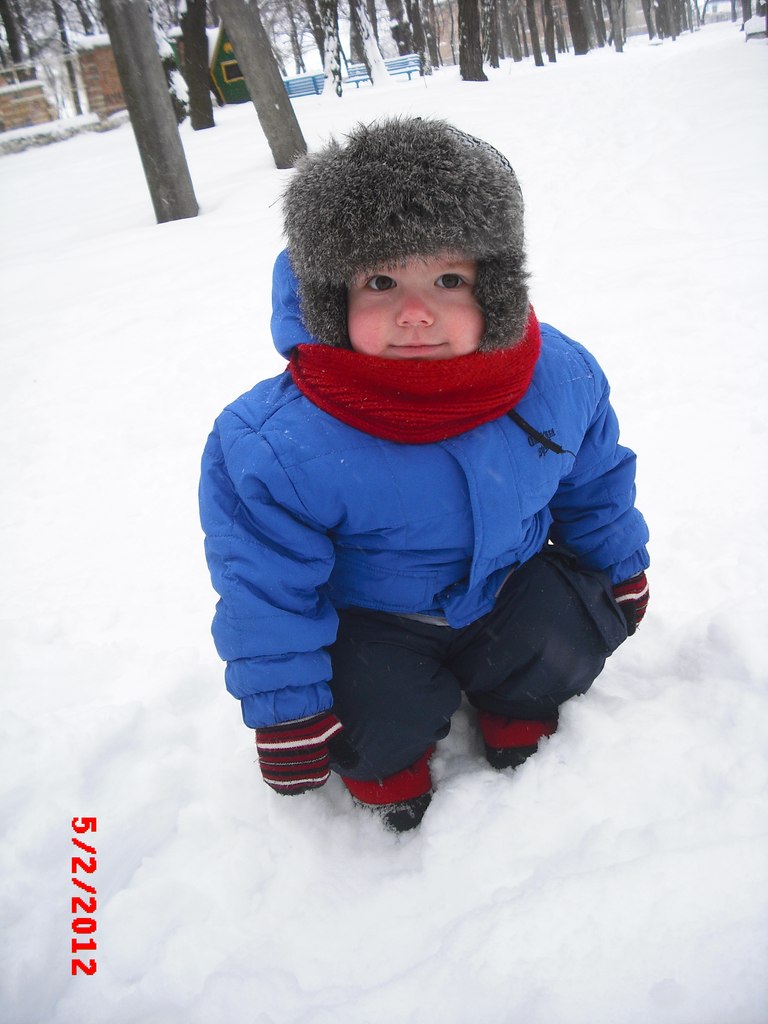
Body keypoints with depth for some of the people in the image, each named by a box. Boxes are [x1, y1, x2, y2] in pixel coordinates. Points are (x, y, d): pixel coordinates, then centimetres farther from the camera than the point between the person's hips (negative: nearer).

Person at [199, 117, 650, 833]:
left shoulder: (560, 379, -20)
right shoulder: (273, 446, -33)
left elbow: (594, 482, 2)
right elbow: (266, 590, -19)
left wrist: (618, 566, 15)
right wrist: (286, 709, -13)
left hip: (506, 583, 4)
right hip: (370, 617, -3)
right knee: (376, 726, -21)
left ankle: (513, 700, 20)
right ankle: (388, 755, 18)